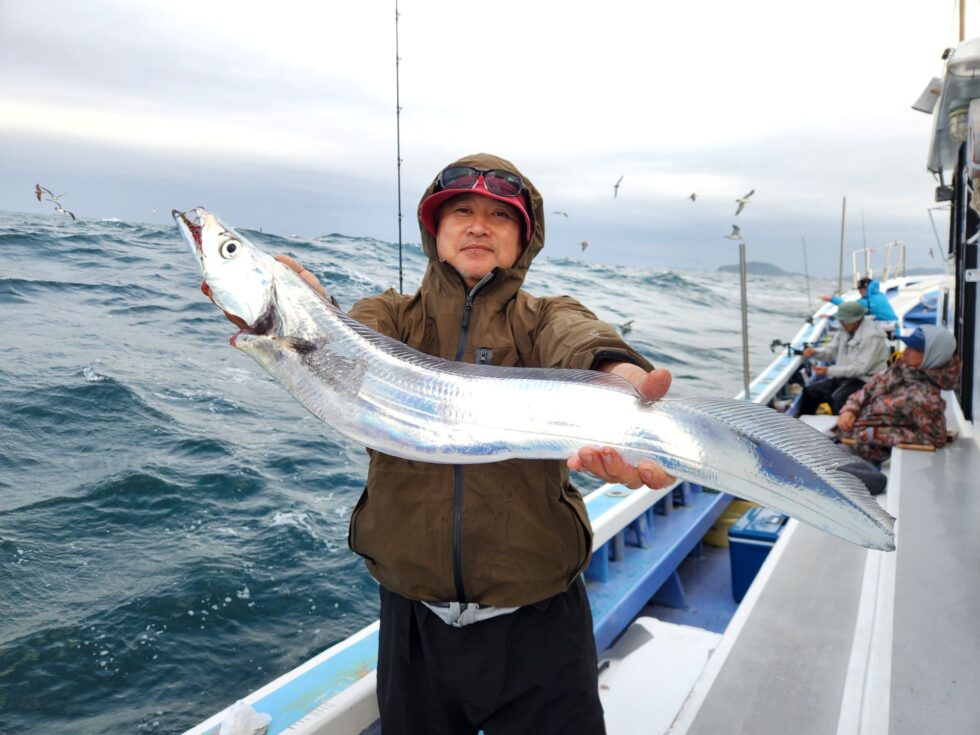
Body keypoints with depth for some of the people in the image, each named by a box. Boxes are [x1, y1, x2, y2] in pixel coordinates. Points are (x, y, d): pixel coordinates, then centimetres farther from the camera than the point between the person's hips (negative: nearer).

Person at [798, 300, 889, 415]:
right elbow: (831, 350, 13)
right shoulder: (845, 330, 6)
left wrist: (829, 370, -27)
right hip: (843, 376, 8)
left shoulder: (871, 336, -18)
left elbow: (860, 367, -23)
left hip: (864, 380, -8)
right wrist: (815, 352, -11)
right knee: (810, 391, -3)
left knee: (837, 398, -32)